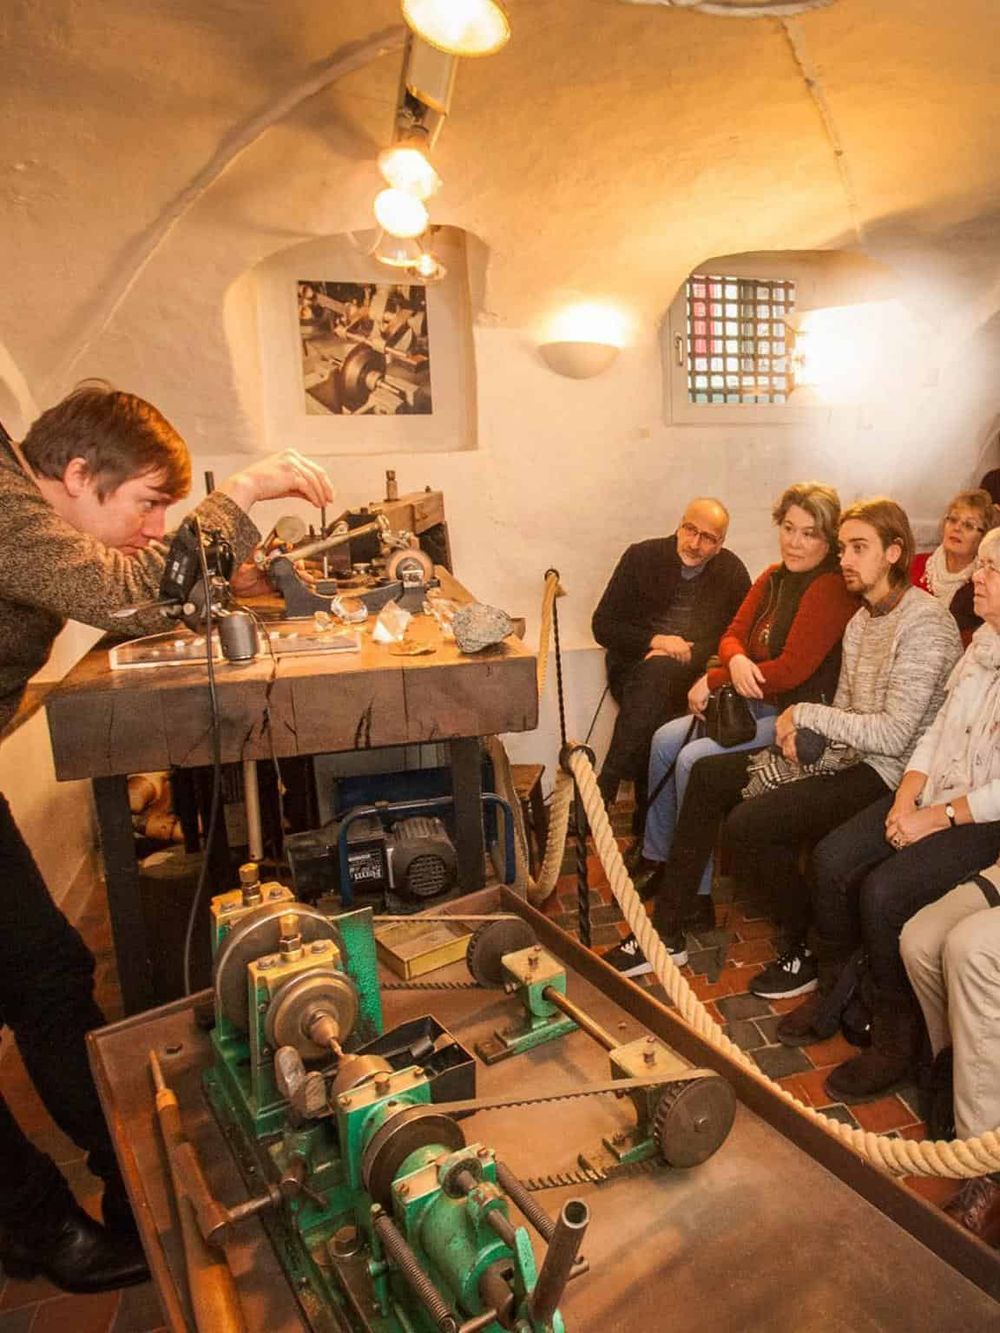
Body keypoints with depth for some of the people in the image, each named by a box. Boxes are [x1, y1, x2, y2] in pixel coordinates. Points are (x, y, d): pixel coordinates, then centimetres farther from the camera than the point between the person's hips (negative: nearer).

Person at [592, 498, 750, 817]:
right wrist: (653, 641, -15)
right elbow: (602, 626, 1)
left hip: (694, 671, 0)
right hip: (634, 667, 0)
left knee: (656, 673, -34)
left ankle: (603, 794, -31)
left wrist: (688, 653, -13)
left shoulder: (732, 571, 5)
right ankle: (647, 811, -27)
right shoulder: (642, 557, 2)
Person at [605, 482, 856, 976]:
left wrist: (714, 681, -13)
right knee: (666, 739, 0)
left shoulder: (830, 589, -17)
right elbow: (733, 634, 8)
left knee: (695, 759, -22)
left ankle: (692, 899, -9)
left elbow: (792, 669, -22)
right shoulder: (774, 578, 10)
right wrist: (736, 662, -18)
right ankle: (657, 862, 15)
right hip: (760, 703, 9)